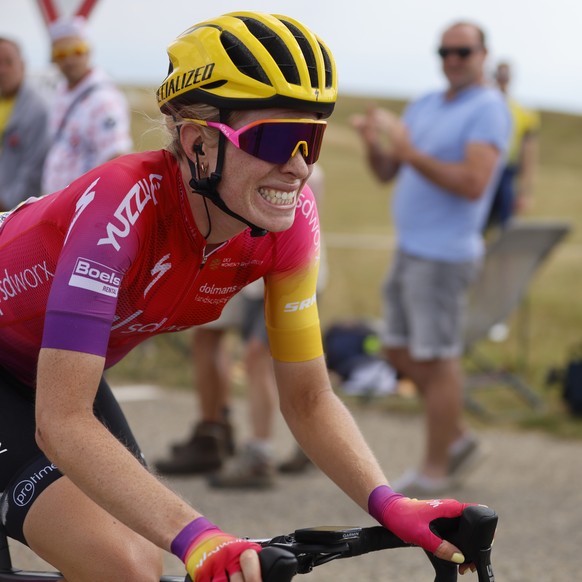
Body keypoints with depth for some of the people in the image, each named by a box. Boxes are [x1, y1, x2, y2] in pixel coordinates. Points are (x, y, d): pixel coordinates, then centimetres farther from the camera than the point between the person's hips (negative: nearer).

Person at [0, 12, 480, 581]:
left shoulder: (289, 218, -18)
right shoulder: (125, 205, -36)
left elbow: (309, 401, -10)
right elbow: (60, 422, -42)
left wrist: (389, 505, -28)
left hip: (53, 364, 7)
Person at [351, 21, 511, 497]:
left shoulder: (488, 110, -11)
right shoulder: (426, 106, 14)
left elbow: (473, 184, -23)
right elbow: (386, 172, 12)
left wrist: (410, 153, -26)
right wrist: (374, 142, -8)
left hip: (444, 255, -9)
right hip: (411, 248, 9)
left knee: (436, 359, -3)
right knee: (401, 352, 15)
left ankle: (435, 471, 5)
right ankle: (458, 439, 27)